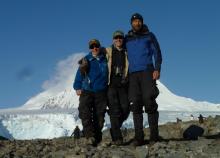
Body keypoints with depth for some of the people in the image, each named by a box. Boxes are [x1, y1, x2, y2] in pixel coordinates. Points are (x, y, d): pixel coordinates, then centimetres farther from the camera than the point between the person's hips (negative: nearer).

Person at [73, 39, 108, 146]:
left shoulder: (105, 59, 9)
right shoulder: (86, 60, 6)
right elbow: (79, 74, 6)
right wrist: (77, 87, 0)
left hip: (101, 92, 1)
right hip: (86, 91, -1)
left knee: (99, 116, 2)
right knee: (85, 113, -19)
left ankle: (97, 138, 11)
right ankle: (90, 136, -24)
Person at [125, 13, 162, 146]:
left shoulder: (149, 36, 11)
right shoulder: (127, 39, 18)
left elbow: (157, 53, 6)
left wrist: (157, 69, -8)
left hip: (147, 71, -2)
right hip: (133, 74, 3)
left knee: (149, 101, -12)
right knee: (136, 105, -5)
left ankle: (154, 134, -8)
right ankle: (139, 137, -5)